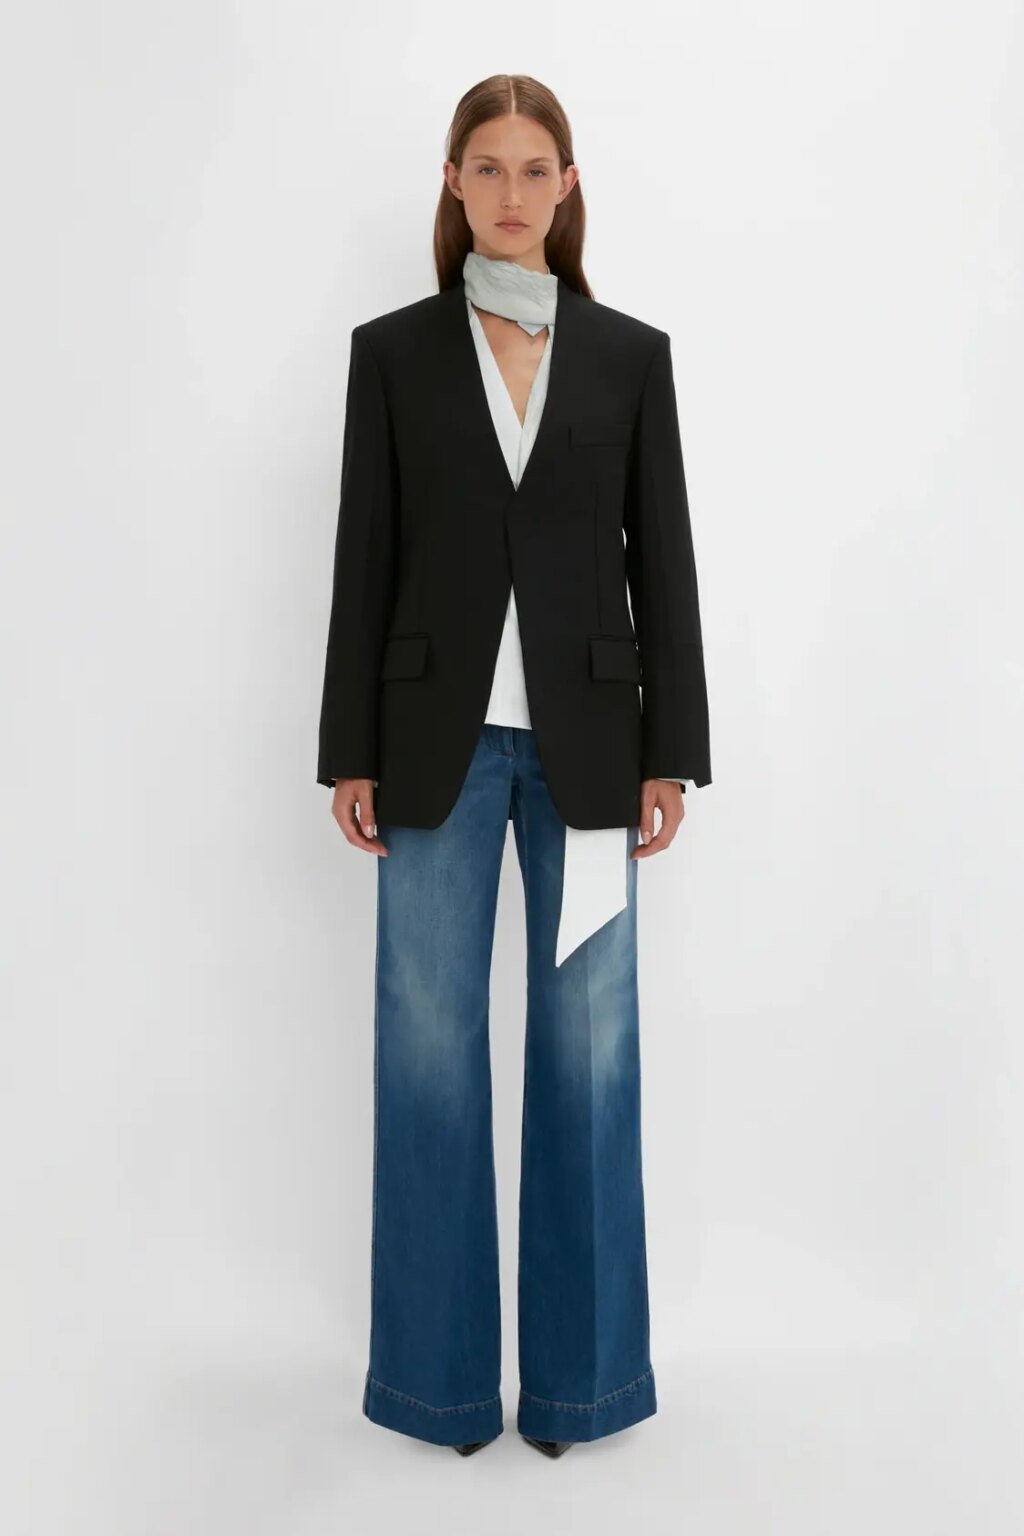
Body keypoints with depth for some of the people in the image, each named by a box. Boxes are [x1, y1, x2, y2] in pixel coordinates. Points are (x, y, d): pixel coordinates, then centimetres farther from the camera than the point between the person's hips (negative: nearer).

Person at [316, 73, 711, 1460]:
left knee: (591, 1047, 5)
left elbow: (663, 558, 5)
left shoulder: (632, 353, 8)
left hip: (583, 740, 1)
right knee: (428, 1049, 5)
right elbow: (366, 558, 3)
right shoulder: (393, 350, 7)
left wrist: (671, 751, 0)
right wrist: (352, 754, -1)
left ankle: (582, 1363, 25)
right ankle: (440, 1368, 24)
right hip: (441, 740, 0)